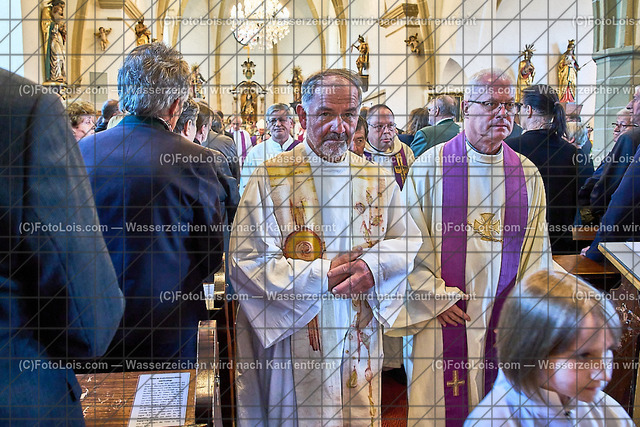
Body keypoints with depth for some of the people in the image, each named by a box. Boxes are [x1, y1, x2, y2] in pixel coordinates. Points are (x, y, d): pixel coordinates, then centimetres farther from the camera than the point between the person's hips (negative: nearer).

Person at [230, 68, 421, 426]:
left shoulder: (377, 178, 6)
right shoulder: (271, 178, -8)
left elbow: (409, 241, 7)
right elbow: (245, 261, -12)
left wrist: (375, 265, -14)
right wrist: (320, 276, -18)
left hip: (360, 341, 4)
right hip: (295, 342, -3)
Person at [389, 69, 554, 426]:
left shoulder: (527, 174, 4)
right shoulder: (430, 166, -5)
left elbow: (537, 248, 6)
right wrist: (435, 296, -9)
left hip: (507, 317, 3)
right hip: (441, 314, -2)